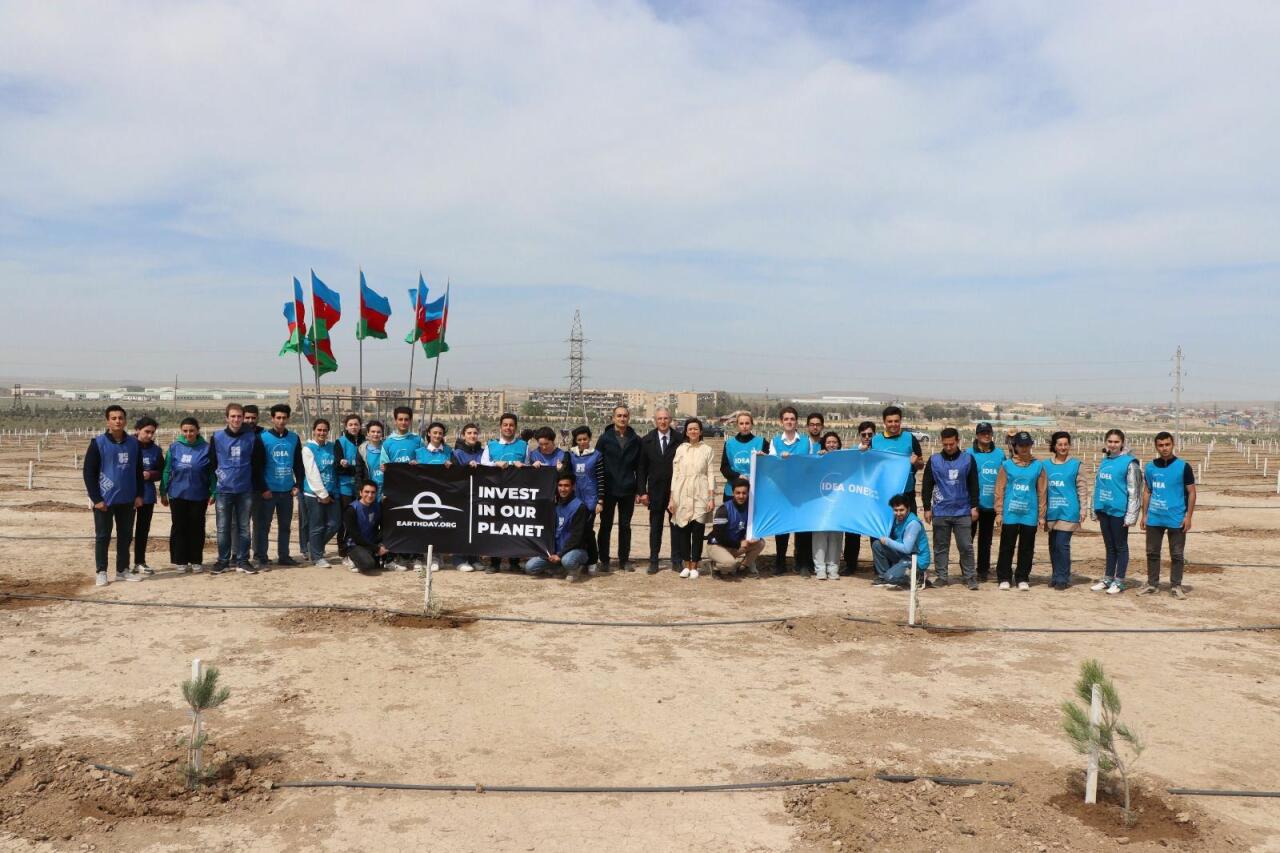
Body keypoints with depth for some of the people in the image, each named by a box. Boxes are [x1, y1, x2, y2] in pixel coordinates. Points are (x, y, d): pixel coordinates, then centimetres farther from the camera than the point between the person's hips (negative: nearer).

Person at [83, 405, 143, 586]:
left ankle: (122, 570, 20)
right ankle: (101, 572, 13)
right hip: (105, 500, -4)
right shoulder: (98, 443, -6)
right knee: (103, 536, 4)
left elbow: (138, 471, 11)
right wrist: (96, 499, -11)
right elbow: (89, 472, -6)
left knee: (126, 535, 10)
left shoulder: (133, 443, 4)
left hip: (128, 499, 4)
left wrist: (139, 494, 5)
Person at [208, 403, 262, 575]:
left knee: (243, 527, 6)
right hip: (223, 490, 0)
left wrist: (259, 488, 7)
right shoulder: (217, 438, 2)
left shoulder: (252, 438, 2)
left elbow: (258, 464, 7)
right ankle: (223, 560, 13)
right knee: (223, 528, 3)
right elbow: (211, 464, 6)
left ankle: (242, 561, 12)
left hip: (245, 491, 0)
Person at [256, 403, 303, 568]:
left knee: (285, 525, 11)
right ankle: (261, 558, 7)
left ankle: (284, 556, 19)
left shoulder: (294, 438, 8)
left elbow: (298, 464, 13)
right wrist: (263, 488, -10)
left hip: (287, 490, 4)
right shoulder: (263, 437, -4)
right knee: (263, 526, 1)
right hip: (268, 490, -4)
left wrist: (298, 484, 4)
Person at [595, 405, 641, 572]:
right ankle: (604, 560, 13)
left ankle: (624, 560, 16)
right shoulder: (605, 438, 0)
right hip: (608, 489, -1)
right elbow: (597, 464, -1)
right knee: (605, 526, 5)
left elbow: (639, 467, 6)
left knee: (625, 526, 8)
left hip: (627, 490, 1)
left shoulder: (635, 440, 5)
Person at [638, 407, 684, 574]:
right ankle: (653, 561, 15)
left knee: (676, 525, 4)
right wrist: (642, 491, -4)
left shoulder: (680, 440, -3)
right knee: (655, 526, 8)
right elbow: (641, 468, 2)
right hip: (655, 490, 1)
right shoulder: (646, 441, 1)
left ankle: (676, 560, 13)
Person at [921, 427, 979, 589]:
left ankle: (970, 577, 9)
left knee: (966, 546, 0)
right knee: (940, 546, 7)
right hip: (940, 512, 1)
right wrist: (927, 508, 3)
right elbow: (927, 486, 6)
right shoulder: (934, 460, 2)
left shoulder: (968, 459, 2)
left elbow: (973, 485, 6)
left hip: (963, 512, -1)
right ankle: (941, 577, 14)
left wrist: (974, 506, 2)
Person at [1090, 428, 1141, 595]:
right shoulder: (1104, 461, 11)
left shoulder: (1129, 462, -10)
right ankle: (1107, 579, 22)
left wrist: (1130, 516, -15)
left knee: (1120, 547, 4)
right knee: (1109, 546, 14)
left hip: (1119, 511, -6)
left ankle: (1119, 581, 10)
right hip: (1104, 510, 6)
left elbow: (1133, 491, -12)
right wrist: (1096, 510, 15)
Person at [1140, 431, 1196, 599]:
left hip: (1176, 520, -3)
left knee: (1177, 554, 5)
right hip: (1154, 519, 3)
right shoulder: (1150, 467, 6)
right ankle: (1152, 584, 19)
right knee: (1152, 552, 9)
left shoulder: (1183, 467, -5)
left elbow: (1191, 493, -2)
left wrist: (1188, 516, -8)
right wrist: (1144, 514, 9)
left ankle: (1175, 586, 14)